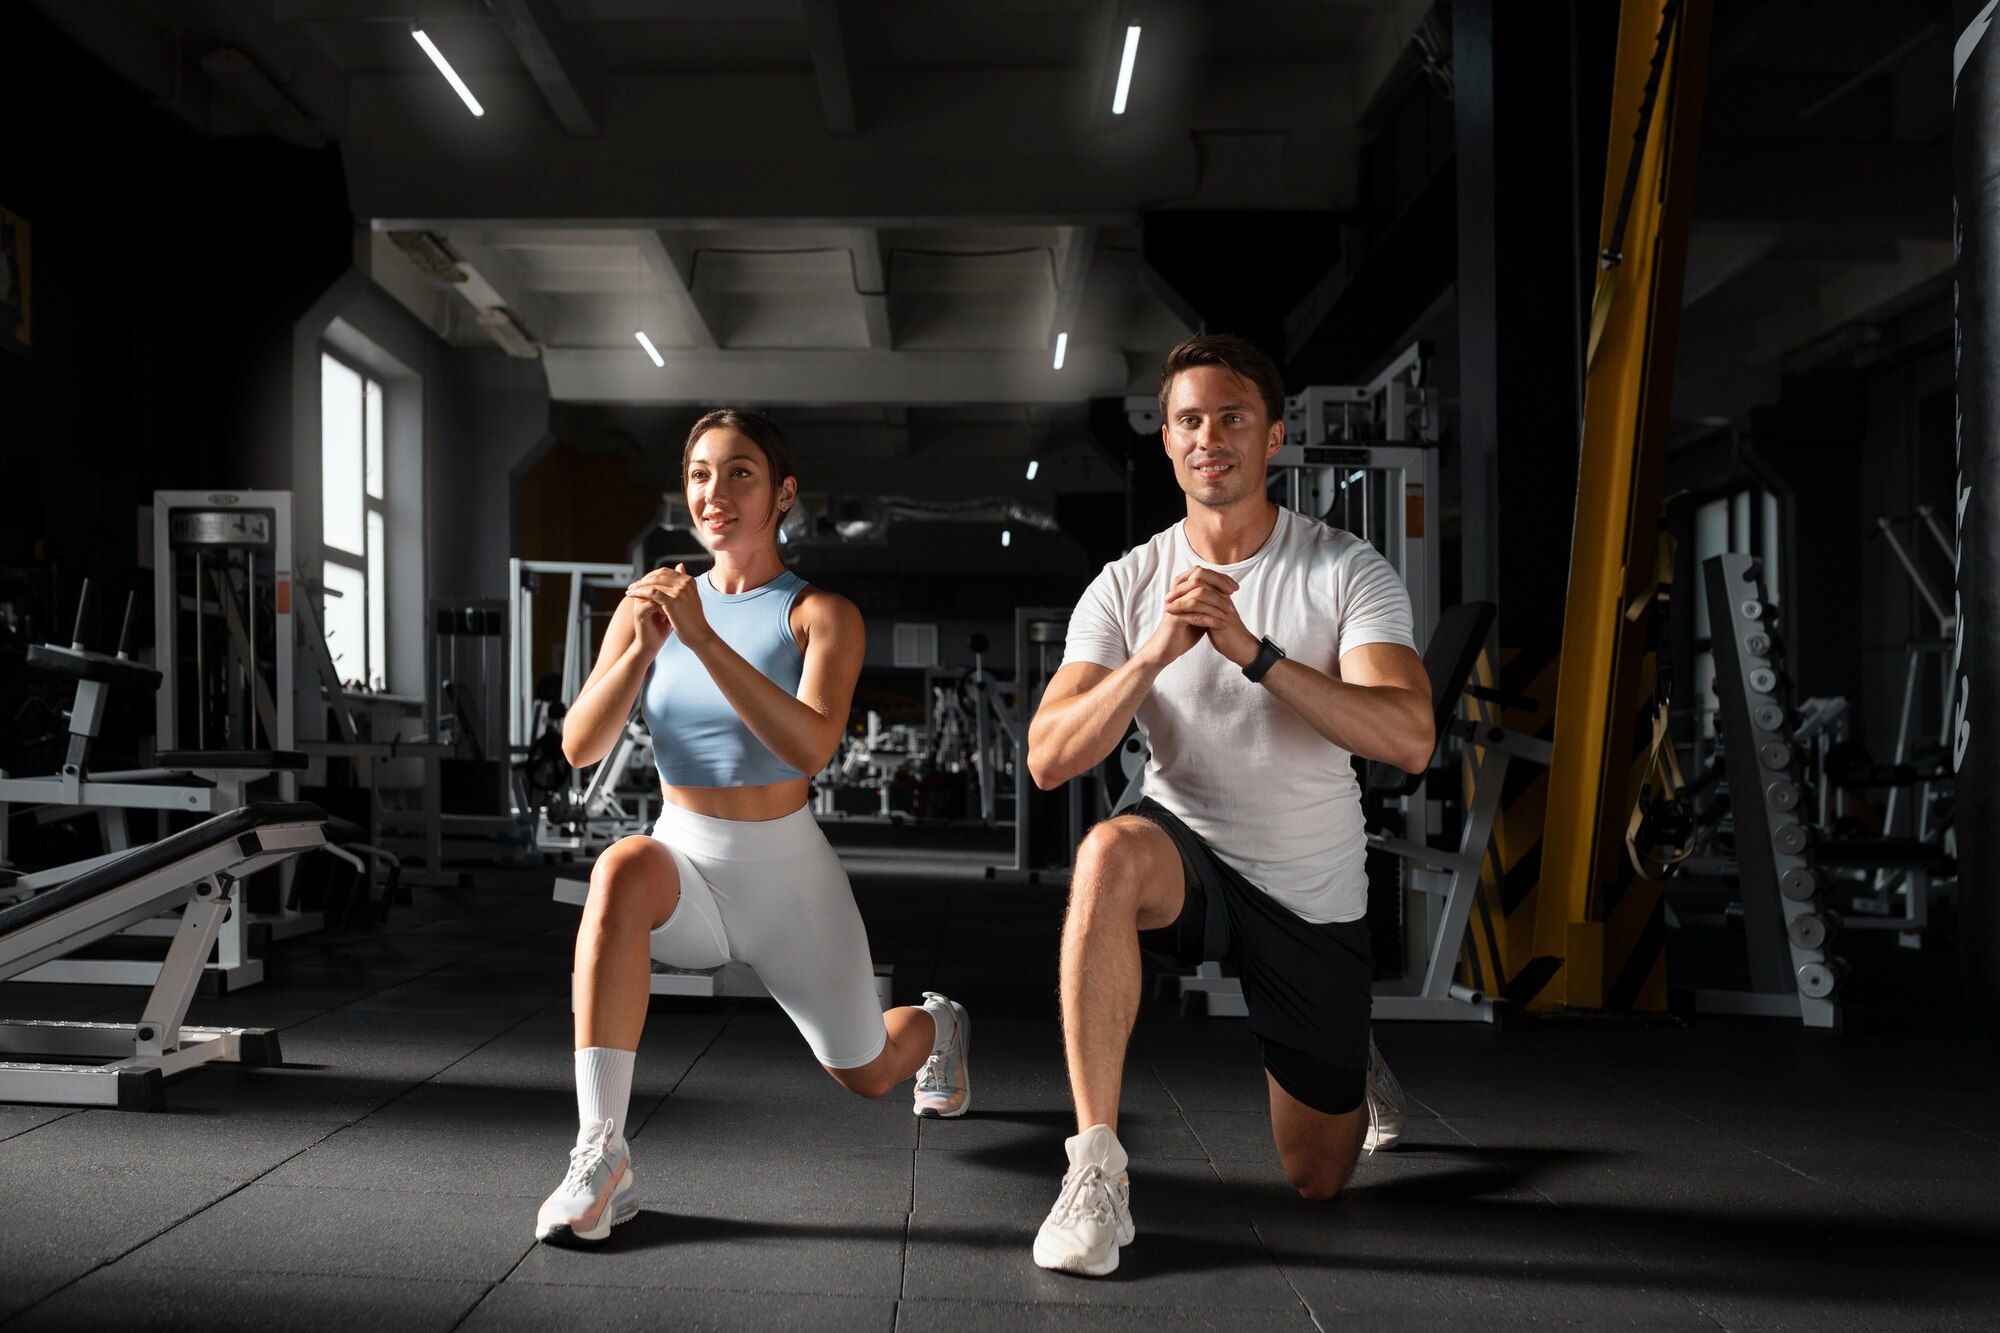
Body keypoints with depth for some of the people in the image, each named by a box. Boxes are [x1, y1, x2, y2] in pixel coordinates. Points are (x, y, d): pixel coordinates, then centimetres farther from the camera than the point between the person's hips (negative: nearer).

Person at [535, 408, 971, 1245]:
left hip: (787, 876, -1)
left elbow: (811, 749, -29)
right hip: (685, 868, 1)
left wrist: (703, 638, -36)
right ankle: (601, 1158, -33)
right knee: (621, 871, -37)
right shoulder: (648, 605, -2)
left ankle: (938, 1026, 54)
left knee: (868, 1077, 15)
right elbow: (579, 747, -10)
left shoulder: (823, 614, -11)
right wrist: (642, 648, -27)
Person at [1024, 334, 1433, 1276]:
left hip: (1313, 896, 0)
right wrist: (1155, 654, -31)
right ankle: (1097, 1166, -29)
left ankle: (1352, 1068, 47)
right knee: (1109, 854, -38)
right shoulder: (1127, 586, -7)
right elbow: (1047, 760, -16)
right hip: (1189, 856, 0)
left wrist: (1253, 650, -37)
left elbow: (1409, 741, -27)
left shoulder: (1348, 571, -12)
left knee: (1317, 1178, 10)